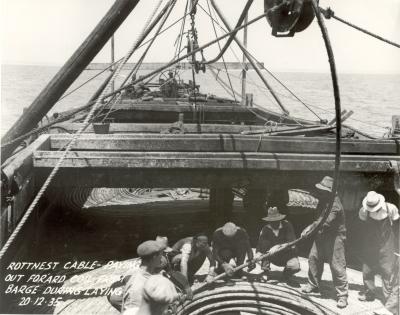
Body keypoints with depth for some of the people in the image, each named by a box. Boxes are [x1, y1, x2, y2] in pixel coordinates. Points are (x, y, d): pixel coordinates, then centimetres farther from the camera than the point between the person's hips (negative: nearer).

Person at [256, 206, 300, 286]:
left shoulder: (287, 225, -15)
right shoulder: (265, 230, -10)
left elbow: (292, 242, -25)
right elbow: (260, 246, -15)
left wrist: (278, 247, -37)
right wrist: (258, 254, -37)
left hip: (287, 255, -2)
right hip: (273, 257, 2)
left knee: (295, 266, -31)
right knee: (265, 243, -23)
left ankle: (287, 274, 9)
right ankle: (266, 272, -9)